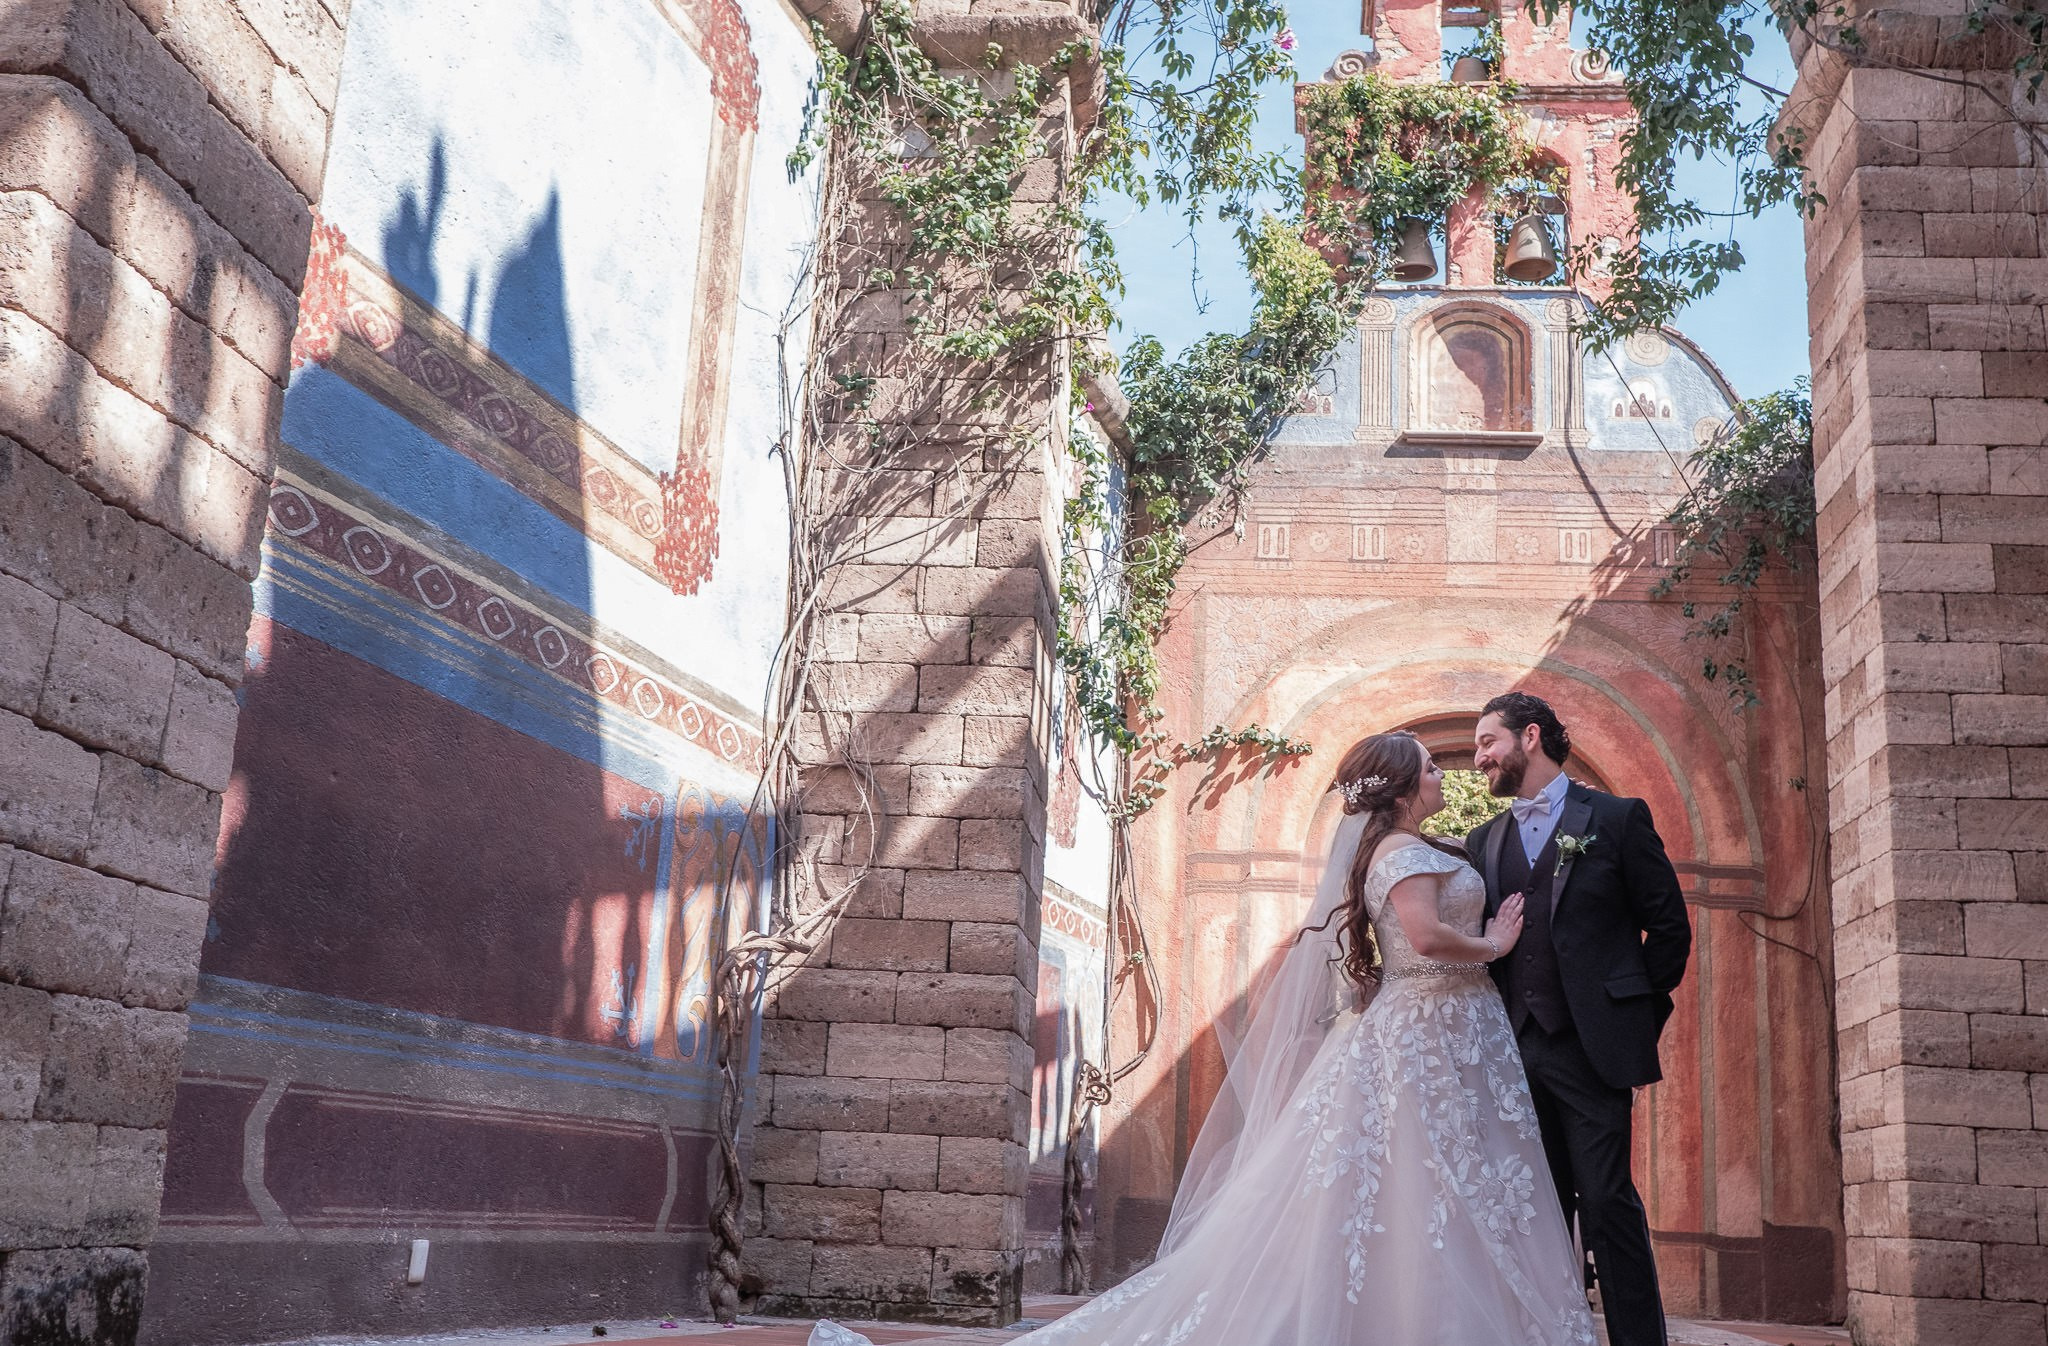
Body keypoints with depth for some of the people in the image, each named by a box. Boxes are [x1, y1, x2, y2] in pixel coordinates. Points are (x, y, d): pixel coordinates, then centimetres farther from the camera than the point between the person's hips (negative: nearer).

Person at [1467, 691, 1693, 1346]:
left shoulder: (1618, 818, 2)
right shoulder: (1483, 841, 14)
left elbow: (1669, 928, 2)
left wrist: (1635, 1015, 2)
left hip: (1592, 1046, -4)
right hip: (1516, 1048, 4)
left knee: (1606, 1200, -6)